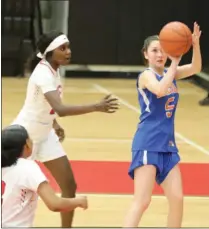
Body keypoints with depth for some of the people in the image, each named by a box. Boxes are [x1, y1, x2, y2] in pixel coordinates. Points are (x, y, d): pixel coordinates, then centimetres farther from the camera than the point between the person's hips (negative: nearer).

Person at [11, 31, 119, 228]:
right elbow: (60, 109, -44)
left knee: (69, 185, 2)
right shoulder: (43, 73, -29)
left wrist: (54, 124, 8)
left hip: (44, 134, 8)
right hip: (24, 135, -8)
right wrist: (97, 107, -49)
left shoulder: (53, 70, -2)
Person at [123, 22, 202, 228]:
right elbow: (160, 90, -31)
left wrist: (195, 44, -20)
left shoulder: (170, 74, 11)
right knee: (142, 202, -14)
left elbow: (195, 68, -4)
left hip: (167, 145, 7)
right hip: (148, 144, -7)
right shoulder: (146, 75, -9)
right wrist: (175, 62, -26)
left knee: (177, 199, 8)